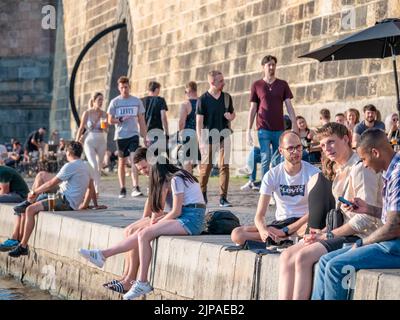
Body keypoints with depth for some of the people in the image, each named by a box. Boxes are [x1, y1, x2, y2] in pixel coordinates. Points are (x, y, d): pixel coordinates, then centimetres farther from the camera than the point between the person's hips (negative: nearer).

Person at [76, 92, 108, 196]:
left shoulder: (104, 114, 4)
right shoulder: (87, 113, -2)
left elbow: (106, 130, 11)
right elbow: (81, 128, 2)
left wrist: (105, 126, -12)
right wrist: (76, 142, 0)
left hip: (101, 142, 3)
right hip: (89, 141, -3)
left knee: (99, 167, 6)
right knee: (94, 166, -17)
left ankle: (95, 188, 18)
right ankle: (96, 189, -22)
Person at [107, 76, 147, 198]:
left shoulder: (137, 101, 6)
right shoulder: (115, 102, 3)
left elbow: (141, 121, 10)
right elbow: (110, 120, 4)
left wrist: (145, 137, 7)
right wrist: (121, 120, -15)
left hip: (133, 134, 0)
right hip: (120, 136, 0)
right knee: (122, 162, 8)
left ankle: (135, 188, -21)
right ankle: (122, 189, 16)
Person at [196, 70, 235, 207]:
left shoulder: (227, 97, 9)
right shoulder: (203, 99, -5)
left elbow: (233, 113, 22)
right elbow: (199, 121, -6)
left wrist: (231, 116, -4)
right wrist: (200, 141, -13)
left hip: (224, 135, 3)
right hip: (209, 137, -3)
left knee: (224, 166, -3)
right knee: (206, 165, 2)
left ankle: (223, 198, -1)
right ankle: (202, 194, 23)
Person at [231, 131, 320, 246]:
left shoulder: (313, 172, -6)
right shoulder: (272, 175, 0)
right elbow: (259, 215, -6)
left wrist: (284, 231, -23)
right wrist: (263, 230, -32)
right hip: (280, 223, 4)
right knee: (236, 234, -19)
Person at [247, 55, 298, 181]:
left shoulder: (283, 85, 9)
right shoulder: (256, 85, 6)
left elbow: (289, 107, 6)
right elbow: (252, 109, 7)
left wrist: (295, 126, -3)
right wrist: (248, 130, 1)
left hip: (279, 129, 2)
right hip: (263, 128, -2)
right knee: (266, 158, -10)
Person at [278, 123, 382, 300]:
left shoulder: (360, 168, -12)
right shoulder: (340, 170, 18)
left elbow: (366, 218, -19)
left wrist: (329, 235, -14)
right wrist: (323, 232, 4)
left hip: (359, 238, -9)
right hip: (343, 234, 9)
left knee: (303, 257, -26)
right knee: (287, 256, -8)